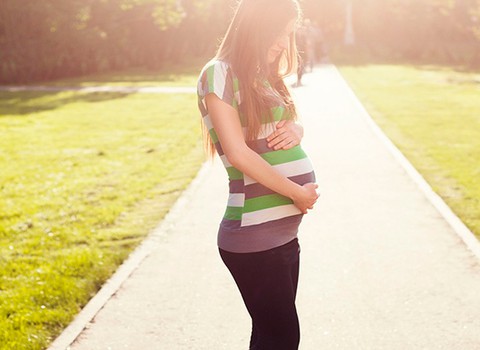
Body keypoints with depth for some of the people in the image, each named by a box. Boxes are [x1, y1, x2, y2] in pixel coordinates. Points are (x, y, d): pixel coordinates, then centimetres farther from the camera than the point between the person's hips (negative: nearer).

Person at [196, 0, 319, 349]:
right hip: (254, 238, -8)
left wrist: (296, 130, -1)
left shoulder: (265, 76, 15)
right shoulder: (220, 74, -9)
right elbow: (238, 153, -15)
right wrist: (297, 193, -10)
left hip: (283, 233, 8)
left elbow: (289, 124, 23)